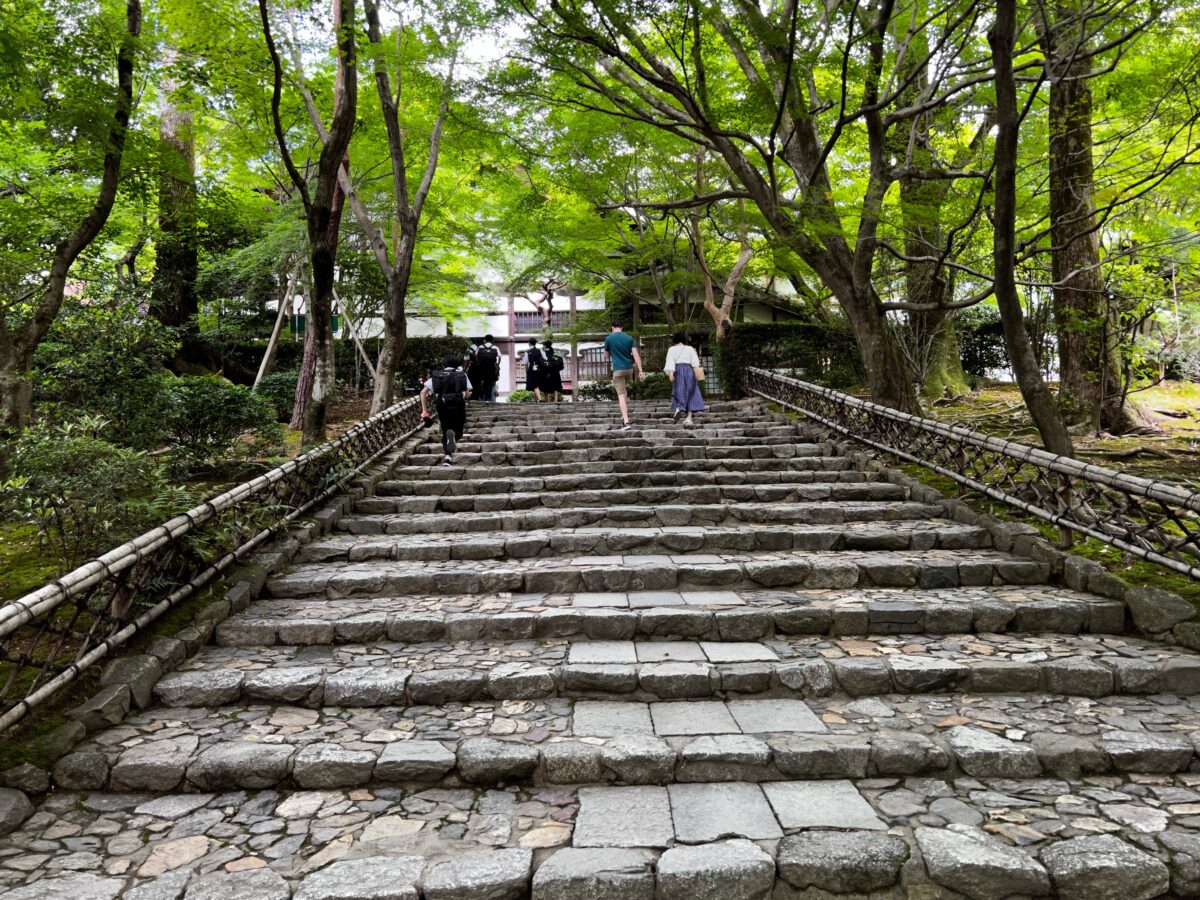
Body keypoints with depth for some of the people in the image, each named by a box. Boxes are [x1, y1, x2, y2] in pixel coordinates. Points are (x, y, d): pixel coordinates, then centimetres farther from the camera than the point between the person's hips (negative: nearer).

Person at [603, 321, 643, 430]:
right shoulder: (629, 338, 4)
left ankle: (626, 421, -15)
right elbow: (636, 354, -4)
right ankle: (625, 414, 27)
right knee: (624, 389, 27)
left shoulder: (609, 339, -2)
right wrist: (640, 370, -6)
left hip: (618, 369, -4)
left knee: (621, 395, -6)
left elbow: (607, 355, 10)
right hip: (629, 368, 4)